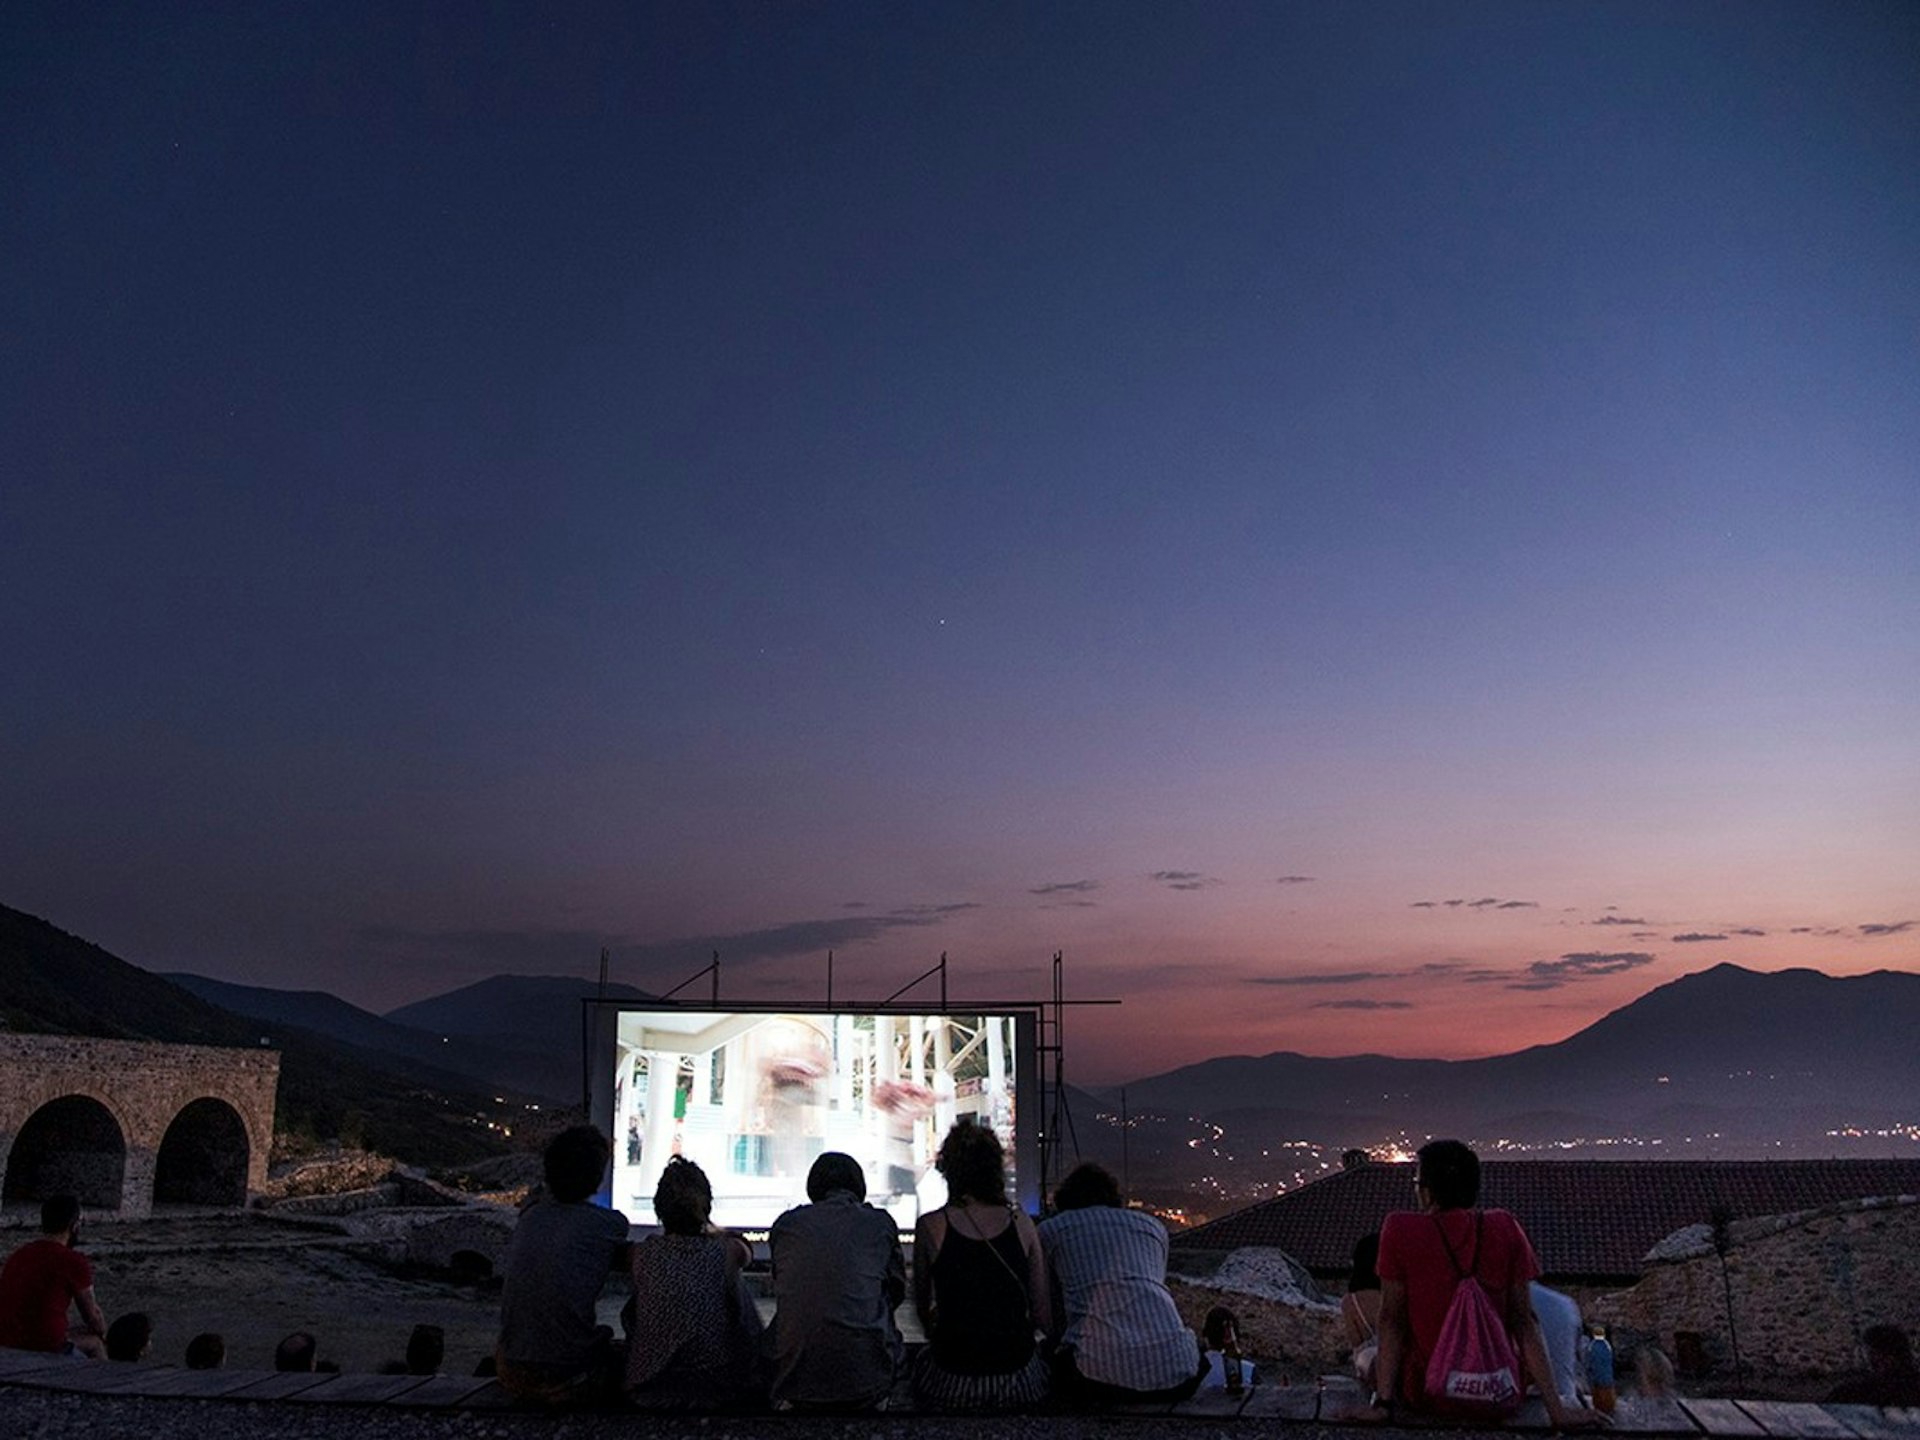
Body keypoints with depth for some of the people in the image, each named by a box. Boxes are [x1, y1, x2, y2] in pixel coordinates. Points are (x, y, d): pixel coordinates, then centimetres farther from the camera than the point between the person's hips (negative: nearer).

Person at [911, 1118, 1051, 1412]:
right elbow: (1042, 1313, 1)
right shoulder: (1021, 1224, -4)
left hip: (952, 1384, -1)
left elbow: (922, 1307, 7)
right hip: (1018, 1382, 1)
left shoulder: (930, 1227, -8)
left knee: (922, 1358, 30)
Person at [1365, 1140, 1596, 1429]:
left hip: (1425, 1394, 0)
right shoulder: (1505, 1228, -7)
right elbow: (1523, 1320, -7)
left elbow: (1391, 1318, -10)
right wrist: (1556, 1409, -3)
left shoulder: (1399, 1231, -13)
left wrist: (1383, 1402, -9)